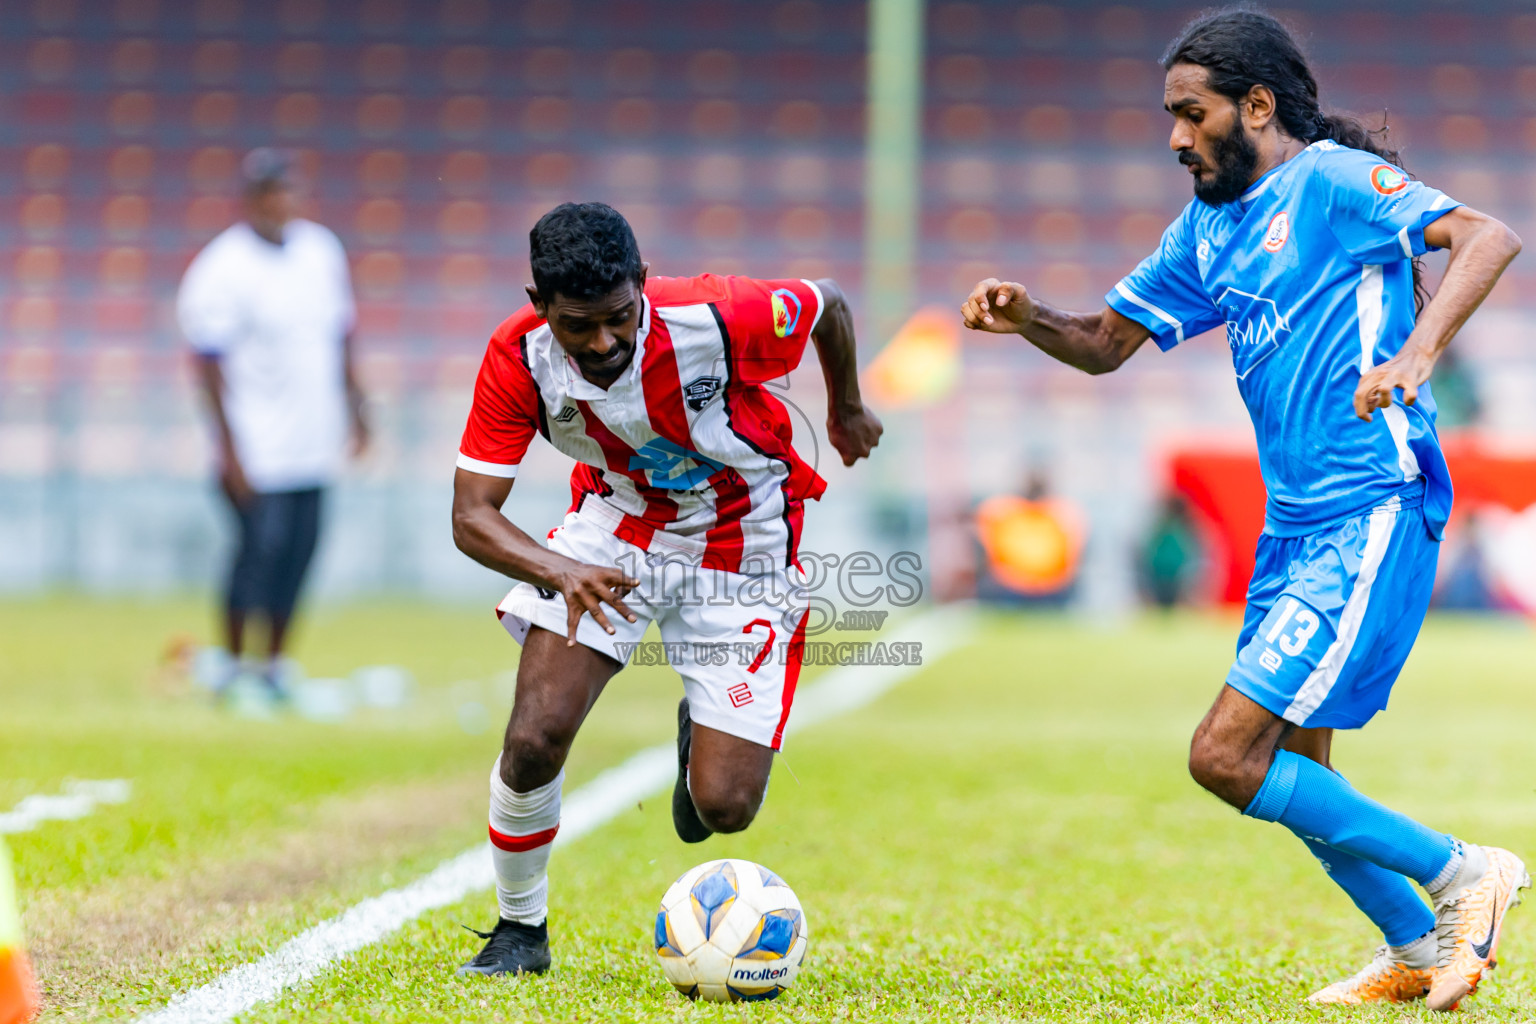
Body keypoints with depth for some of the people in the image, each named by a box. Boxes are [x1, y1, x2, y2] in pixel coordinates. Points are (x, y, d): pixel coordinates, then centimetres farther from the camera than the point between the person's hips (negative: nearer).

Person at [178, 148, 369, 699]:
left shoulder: (322, 250, 8)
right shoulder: (220, 270, -11)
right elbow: (210, 363, -11)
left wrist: (354, 410, 18)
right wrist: (230, 448, -15)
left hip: (314, 441, 6)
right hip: (258, 447, -6)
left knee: (300, 550, 5)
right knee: (262, 545, -8)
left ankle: (273, 668, 16)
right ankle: (231, 667, 6)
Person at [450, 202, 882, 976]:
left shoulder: (717, 319, -31)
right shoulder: (519, 358, -23)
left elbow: (829, 305, -9)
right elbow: (471, 517, -23)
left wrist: (846, 410, 11)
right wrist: (559, 570, -45)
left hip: (742, 547, -1)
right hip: (615, 525, 2)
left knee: (725, 807, -8)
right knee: (534, 739, -18)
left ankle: (701, 737, 31)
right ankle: (520, 929, 9)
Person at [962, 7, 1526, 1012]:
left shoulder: (1332, 180, -9)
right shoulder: (1209, 227, 16)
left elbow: (1489, 237, -20)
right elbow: (1109, 342, 22)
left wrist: (1415, 352, -35)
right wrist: (1027, 316, 1)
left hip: (1372, 514, -9)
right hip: (1297, 522, 9)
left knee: (1227, 756, -14)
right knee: (1291, 771, 13)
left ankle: (1460, 874, -1)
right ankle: (1418, 952, 29)